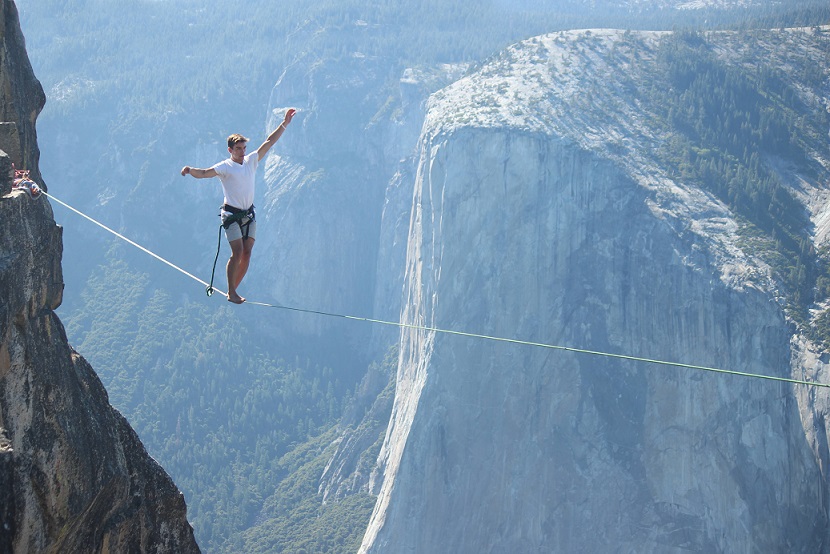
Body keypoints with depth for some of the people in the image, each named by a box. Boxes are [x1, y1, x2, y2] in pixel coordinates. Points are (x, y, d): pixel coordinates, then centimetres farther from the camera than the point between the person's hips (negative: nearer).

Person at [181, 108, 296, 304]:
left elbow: (269, 142, 12)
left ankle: (234, 289, 11)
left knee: (247, 252, 1)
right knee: (237, 251, -13)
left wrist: (284, 124, 10)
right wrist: (190, 170, -40)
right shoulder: (225, 167, -6)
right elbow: (204, 173, -19)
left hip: (249, 214, 6)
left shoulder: (251, 161, 9)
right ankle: (231, 293, -6)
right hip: (232, 214, -6)